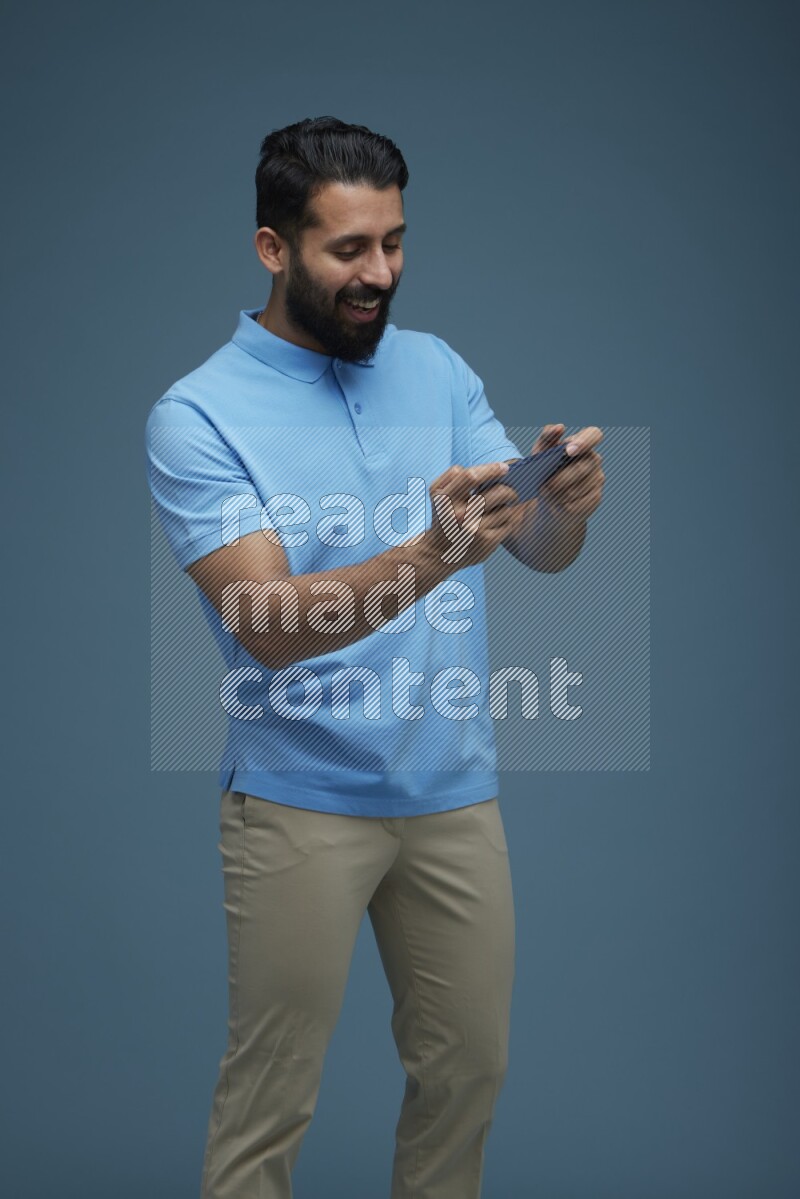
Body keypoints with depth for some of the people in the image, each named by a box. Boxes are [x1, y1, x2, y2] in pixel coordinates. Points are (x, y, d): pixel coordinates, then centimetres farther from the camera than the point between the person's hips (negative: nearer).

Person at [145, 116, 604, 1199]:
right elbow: (266, 625, -21)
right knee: (269, 1105, 4)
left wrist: (565, 505, -25)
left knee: (469, 1068, 15)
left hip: (455, 788, 5)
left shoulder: (438, 369, 4)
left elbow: (541, 550, 0)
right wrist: (428, 557, -36)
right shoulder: (199, 415, -11)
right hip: (300, 801, -4)